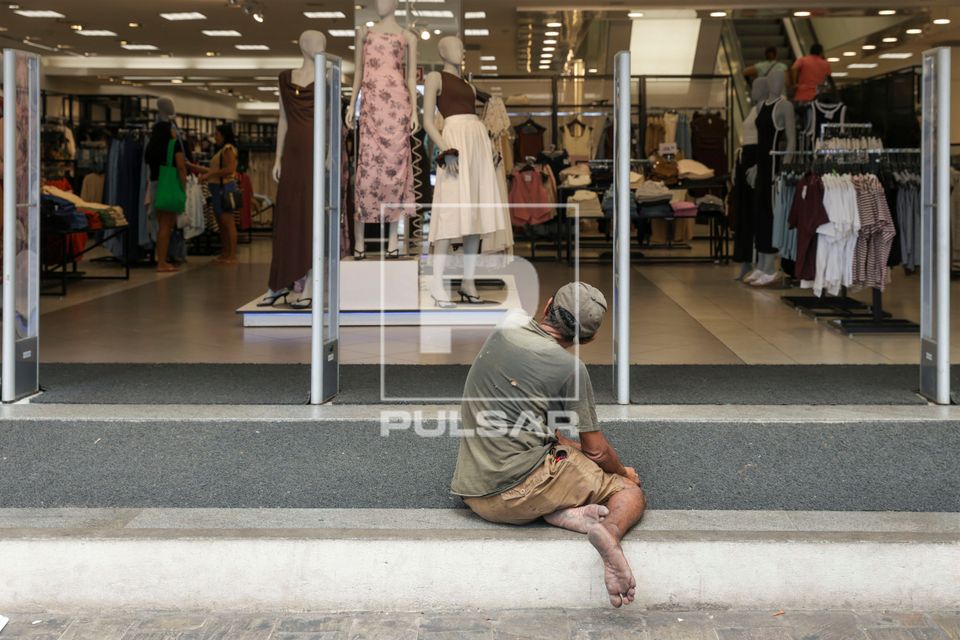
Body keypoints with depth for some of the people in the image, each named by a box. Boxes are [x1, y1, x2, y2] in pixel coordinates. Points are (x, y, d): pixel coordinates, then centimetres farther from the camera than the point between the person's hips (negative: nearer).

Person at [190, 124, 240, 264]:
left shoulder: (228, 148, -8)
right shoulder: (221, 150, 22)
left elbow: (229, 169, -18)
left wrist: (209, 174, -16)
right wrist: (196, 168, 22)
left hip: (225, 187, -10)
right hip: (218, 188, 10)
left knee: (227, 221, -10)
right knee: (221, 222, 11)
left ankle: (232, 255, -11)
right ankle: (226, 253, 16)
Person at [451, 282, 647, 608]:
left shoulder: (502, 333, 10)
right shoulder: (569, 367, -9)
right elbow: (596, 451, 0)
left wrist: (563, 443, 26)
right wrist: (623, 472, 21)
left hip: (472, 494, 6)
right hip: (520, 490, -6)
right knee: (631, 492, 10)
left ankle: (564, 513, -4)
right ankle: (610, 531, -23)